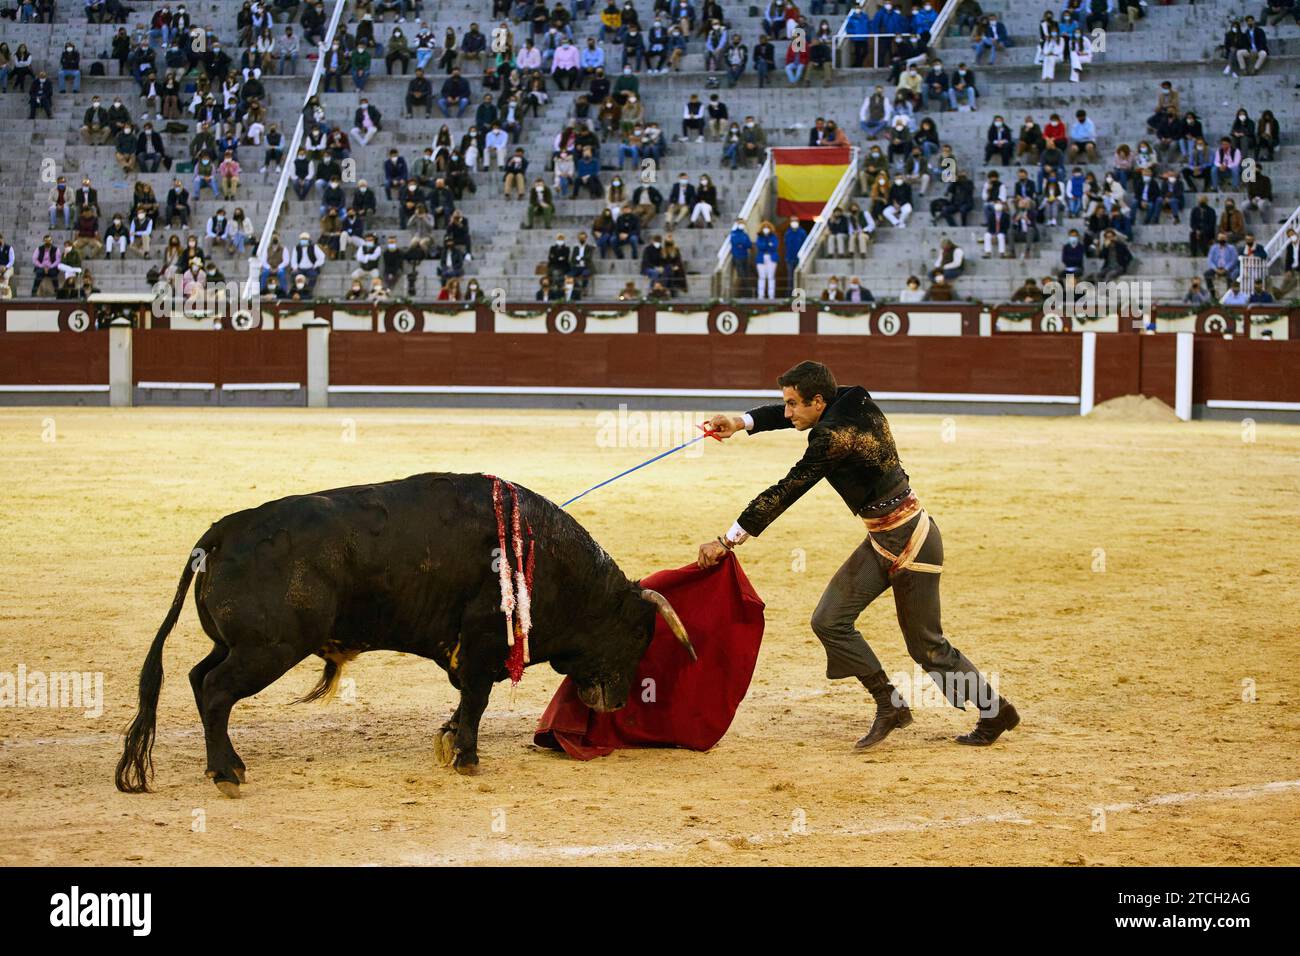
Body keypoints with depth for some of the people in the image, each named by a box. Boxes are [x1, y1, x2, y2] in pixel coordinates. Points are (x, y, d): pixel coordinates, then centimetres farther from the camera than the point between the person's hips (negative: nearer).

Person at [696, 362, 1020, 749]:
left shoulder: (836, 435, -24)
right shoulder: (853, 401, 0)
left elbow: (785, 493, -23)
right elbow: (786, 415, 18)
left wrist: (729, 539, -20)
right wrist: (743, 422, 2)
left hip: (910, 543, -9)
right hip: (882, 542, 9)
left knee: (927, 647, 1)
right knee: (829, 620, 6)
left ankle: (997, 711, 15)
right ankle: (889, 706, 12)